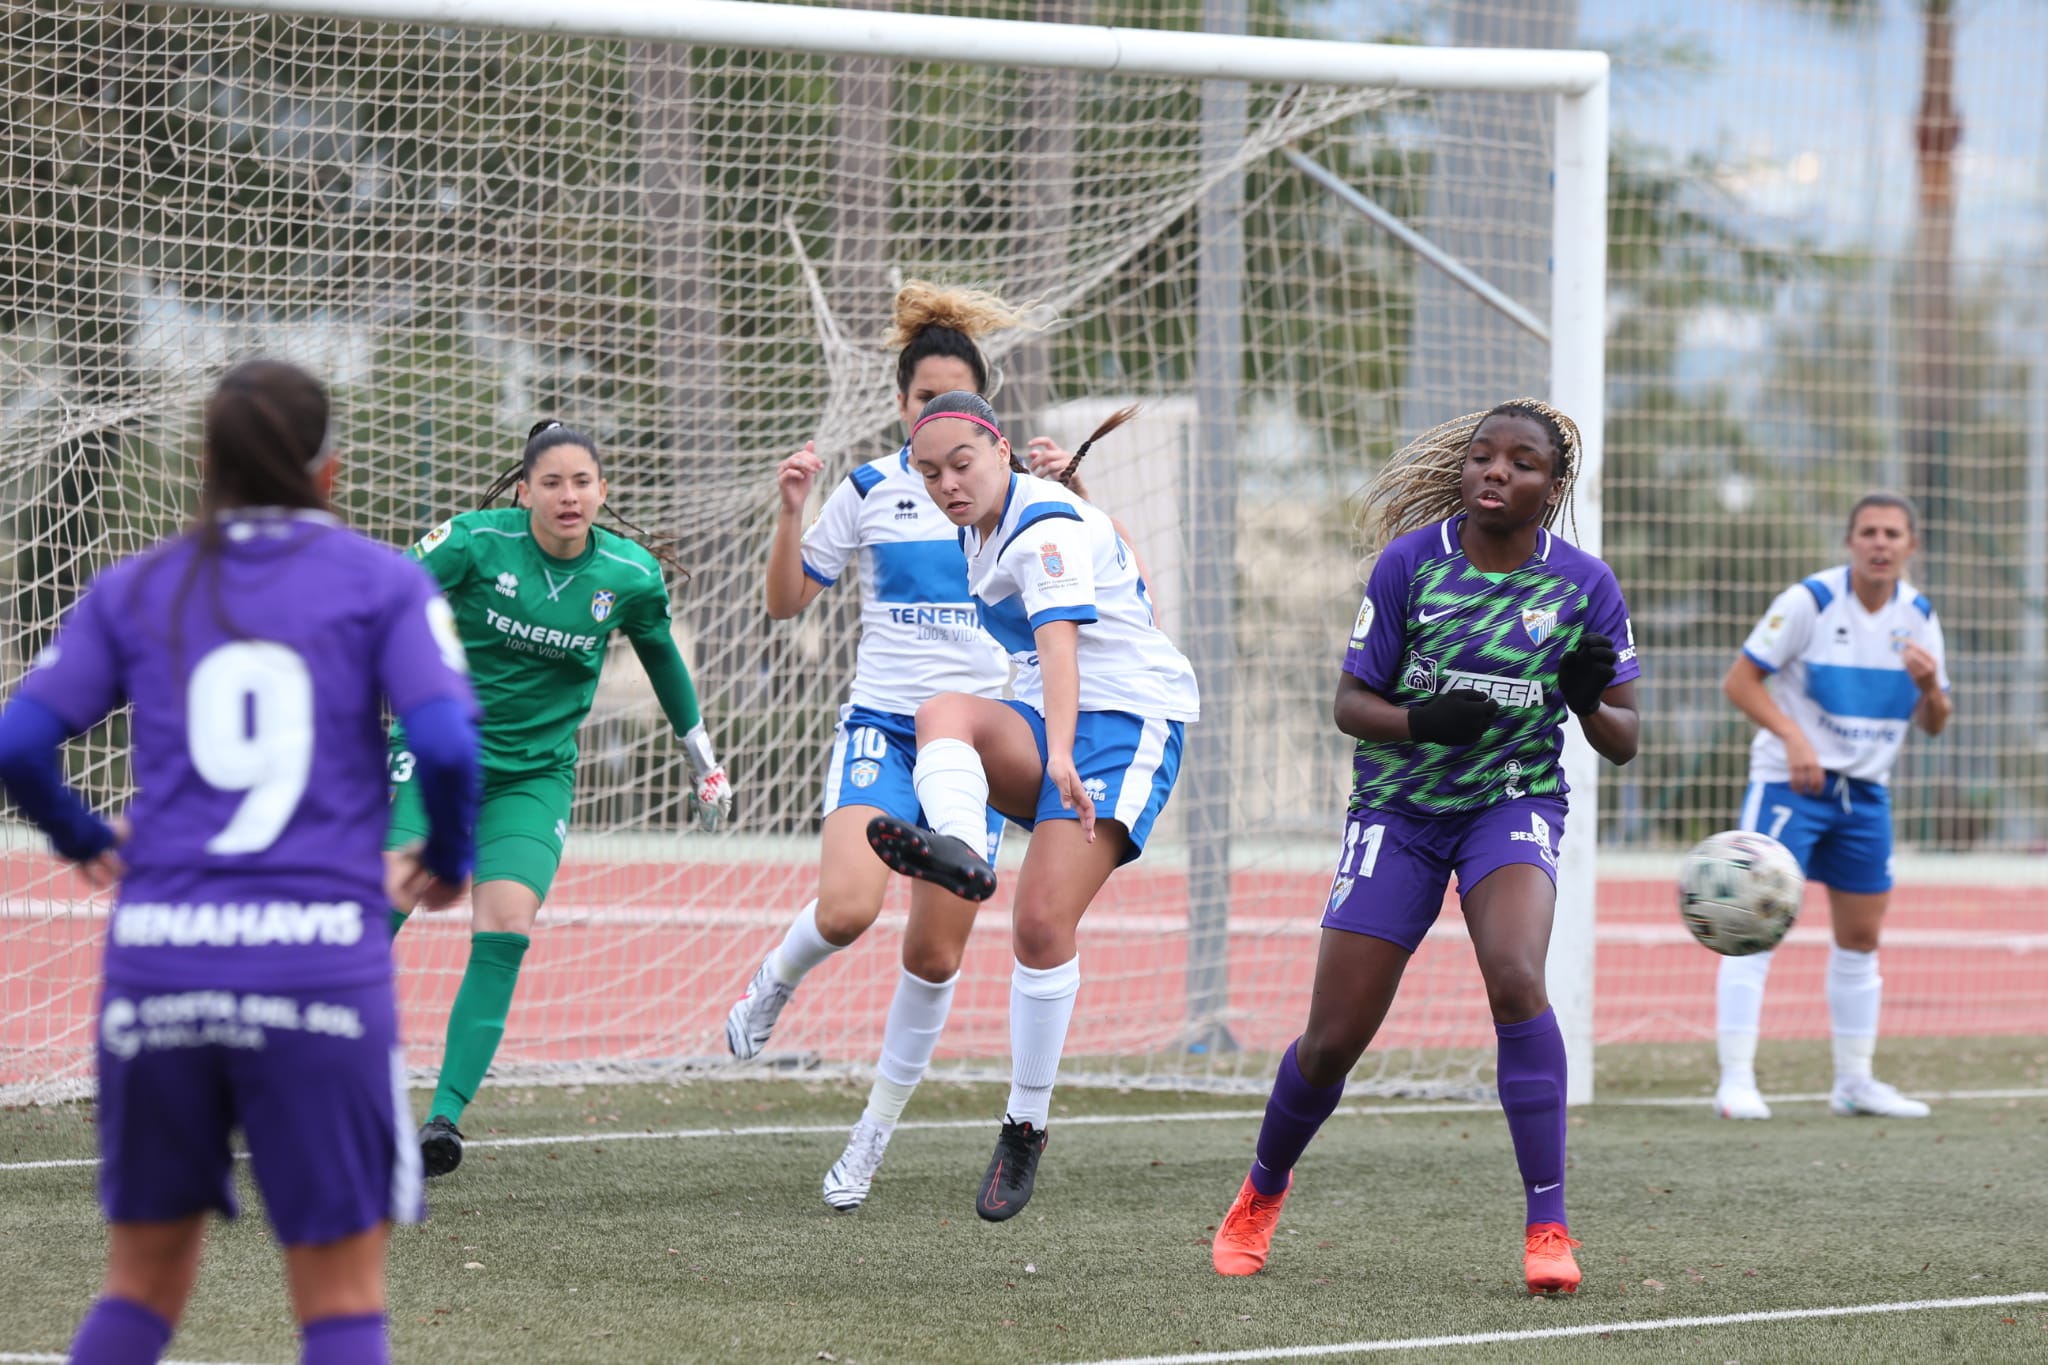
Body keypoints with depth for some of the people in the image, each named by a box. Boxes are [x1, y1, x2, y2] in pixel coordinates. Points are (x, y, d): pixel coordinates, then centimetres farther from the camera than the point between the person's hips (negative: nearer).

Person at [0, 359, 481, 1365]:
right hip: (318, 960, -3)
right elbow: (445, 744, -8)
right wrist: (447, 859, 11)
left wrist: (82, 839, 22)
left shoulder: (134, 590, 11)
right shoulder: (383, 582, 5)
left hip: (155, 954, 3)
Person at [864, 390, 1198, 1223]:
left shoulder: (1047, 528, -15)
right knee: (943, 713, -27)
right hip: (1041, 727, 8)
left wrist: (1061, 756, -46)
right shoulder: (982, 529, 13)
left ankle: (1027, 1124, -6)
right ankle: (959, 852, -57)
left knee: (1043, 923, -19)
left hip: (1128, 719, -8)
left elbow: (1060, 640, -31)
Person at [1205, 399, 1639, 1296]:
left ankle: (1547, 1224, -22)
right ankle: (1264, 1188, 32)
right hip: (1399, 810, 1)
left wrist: (1589, 699, -24)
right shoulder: (1410, 561, -9)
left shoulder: (1584, 585, -7)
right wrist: (1423, 723, -25)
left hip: (1514, 803, -1)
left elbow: (1621, 742, -1)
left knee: (1514, 979, -30)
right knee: (1334, 1039, 1)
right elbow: (1351, 704, -4)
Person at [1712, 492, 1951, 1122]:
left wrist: (1930, 687, -14)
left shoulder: (1918, 616, 4)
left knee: (1861, 937, 9)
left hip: (1866, 791, 6)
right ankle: (1735, 1081, -13)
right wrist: (1793, 737, -24)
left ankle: (1854, 1081, 19)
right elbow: (1739, 679, -12)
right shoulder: (1810, 601, -12)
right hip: (1788, 782, -6)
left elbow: (1934, 723, 8)